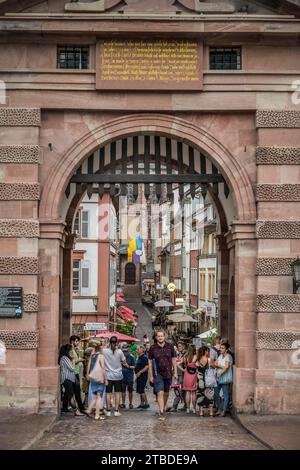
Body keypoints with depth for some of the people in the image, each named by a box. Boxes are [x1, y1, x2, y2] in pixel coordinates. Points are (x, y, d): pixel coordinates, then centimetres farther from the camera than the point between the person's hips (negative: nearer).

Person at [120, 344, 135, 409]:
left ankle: (130, 403, 17)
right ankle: (123, 403, 14)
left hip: (129, 377, -2)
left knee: (130, 391, 7)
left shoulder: (131, 357, -2)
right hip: (122, 376, 2)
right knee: (123, 390, 5)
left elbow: (134, 366, -4)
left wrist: (128, 366, -18)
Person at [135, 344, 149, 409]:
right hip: (139, 377, 10)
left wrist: (140, 372, -23)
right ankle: (142, 404, 18)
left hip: (143, 376, -10)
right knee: (139, 391, 12)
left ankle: (146, 403, -7)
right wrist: (136, 373, 18)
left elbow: (147, 367, -22)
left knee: (141, 390, -12)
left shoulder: (144, 357, -13)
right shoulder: (139, 357, 17)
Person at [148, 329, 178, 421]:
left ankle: (164, 408, 37)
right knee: (160, 393, -12)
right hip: (158, 374, -2)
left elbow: (174, 360, 7)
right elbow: (150, 362, 2)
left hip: (168, 374, 2)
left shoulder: (170, 347, 1)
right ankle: (162, 413, -14)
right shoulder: (152, 348, -3)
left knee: (166, 393, 14)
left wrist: (175, 372, 3)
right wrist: (151, 375, 1)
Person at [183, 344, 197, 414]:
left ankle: (188, 408, 7)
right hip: (194, 375, -2)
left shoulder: (186, 356, -3)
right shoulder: (195, 356, -10)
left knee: (188, 392, 8)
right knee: (193, 393, 6)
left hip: (187, 375, 2)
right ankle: (194, 409, 8)